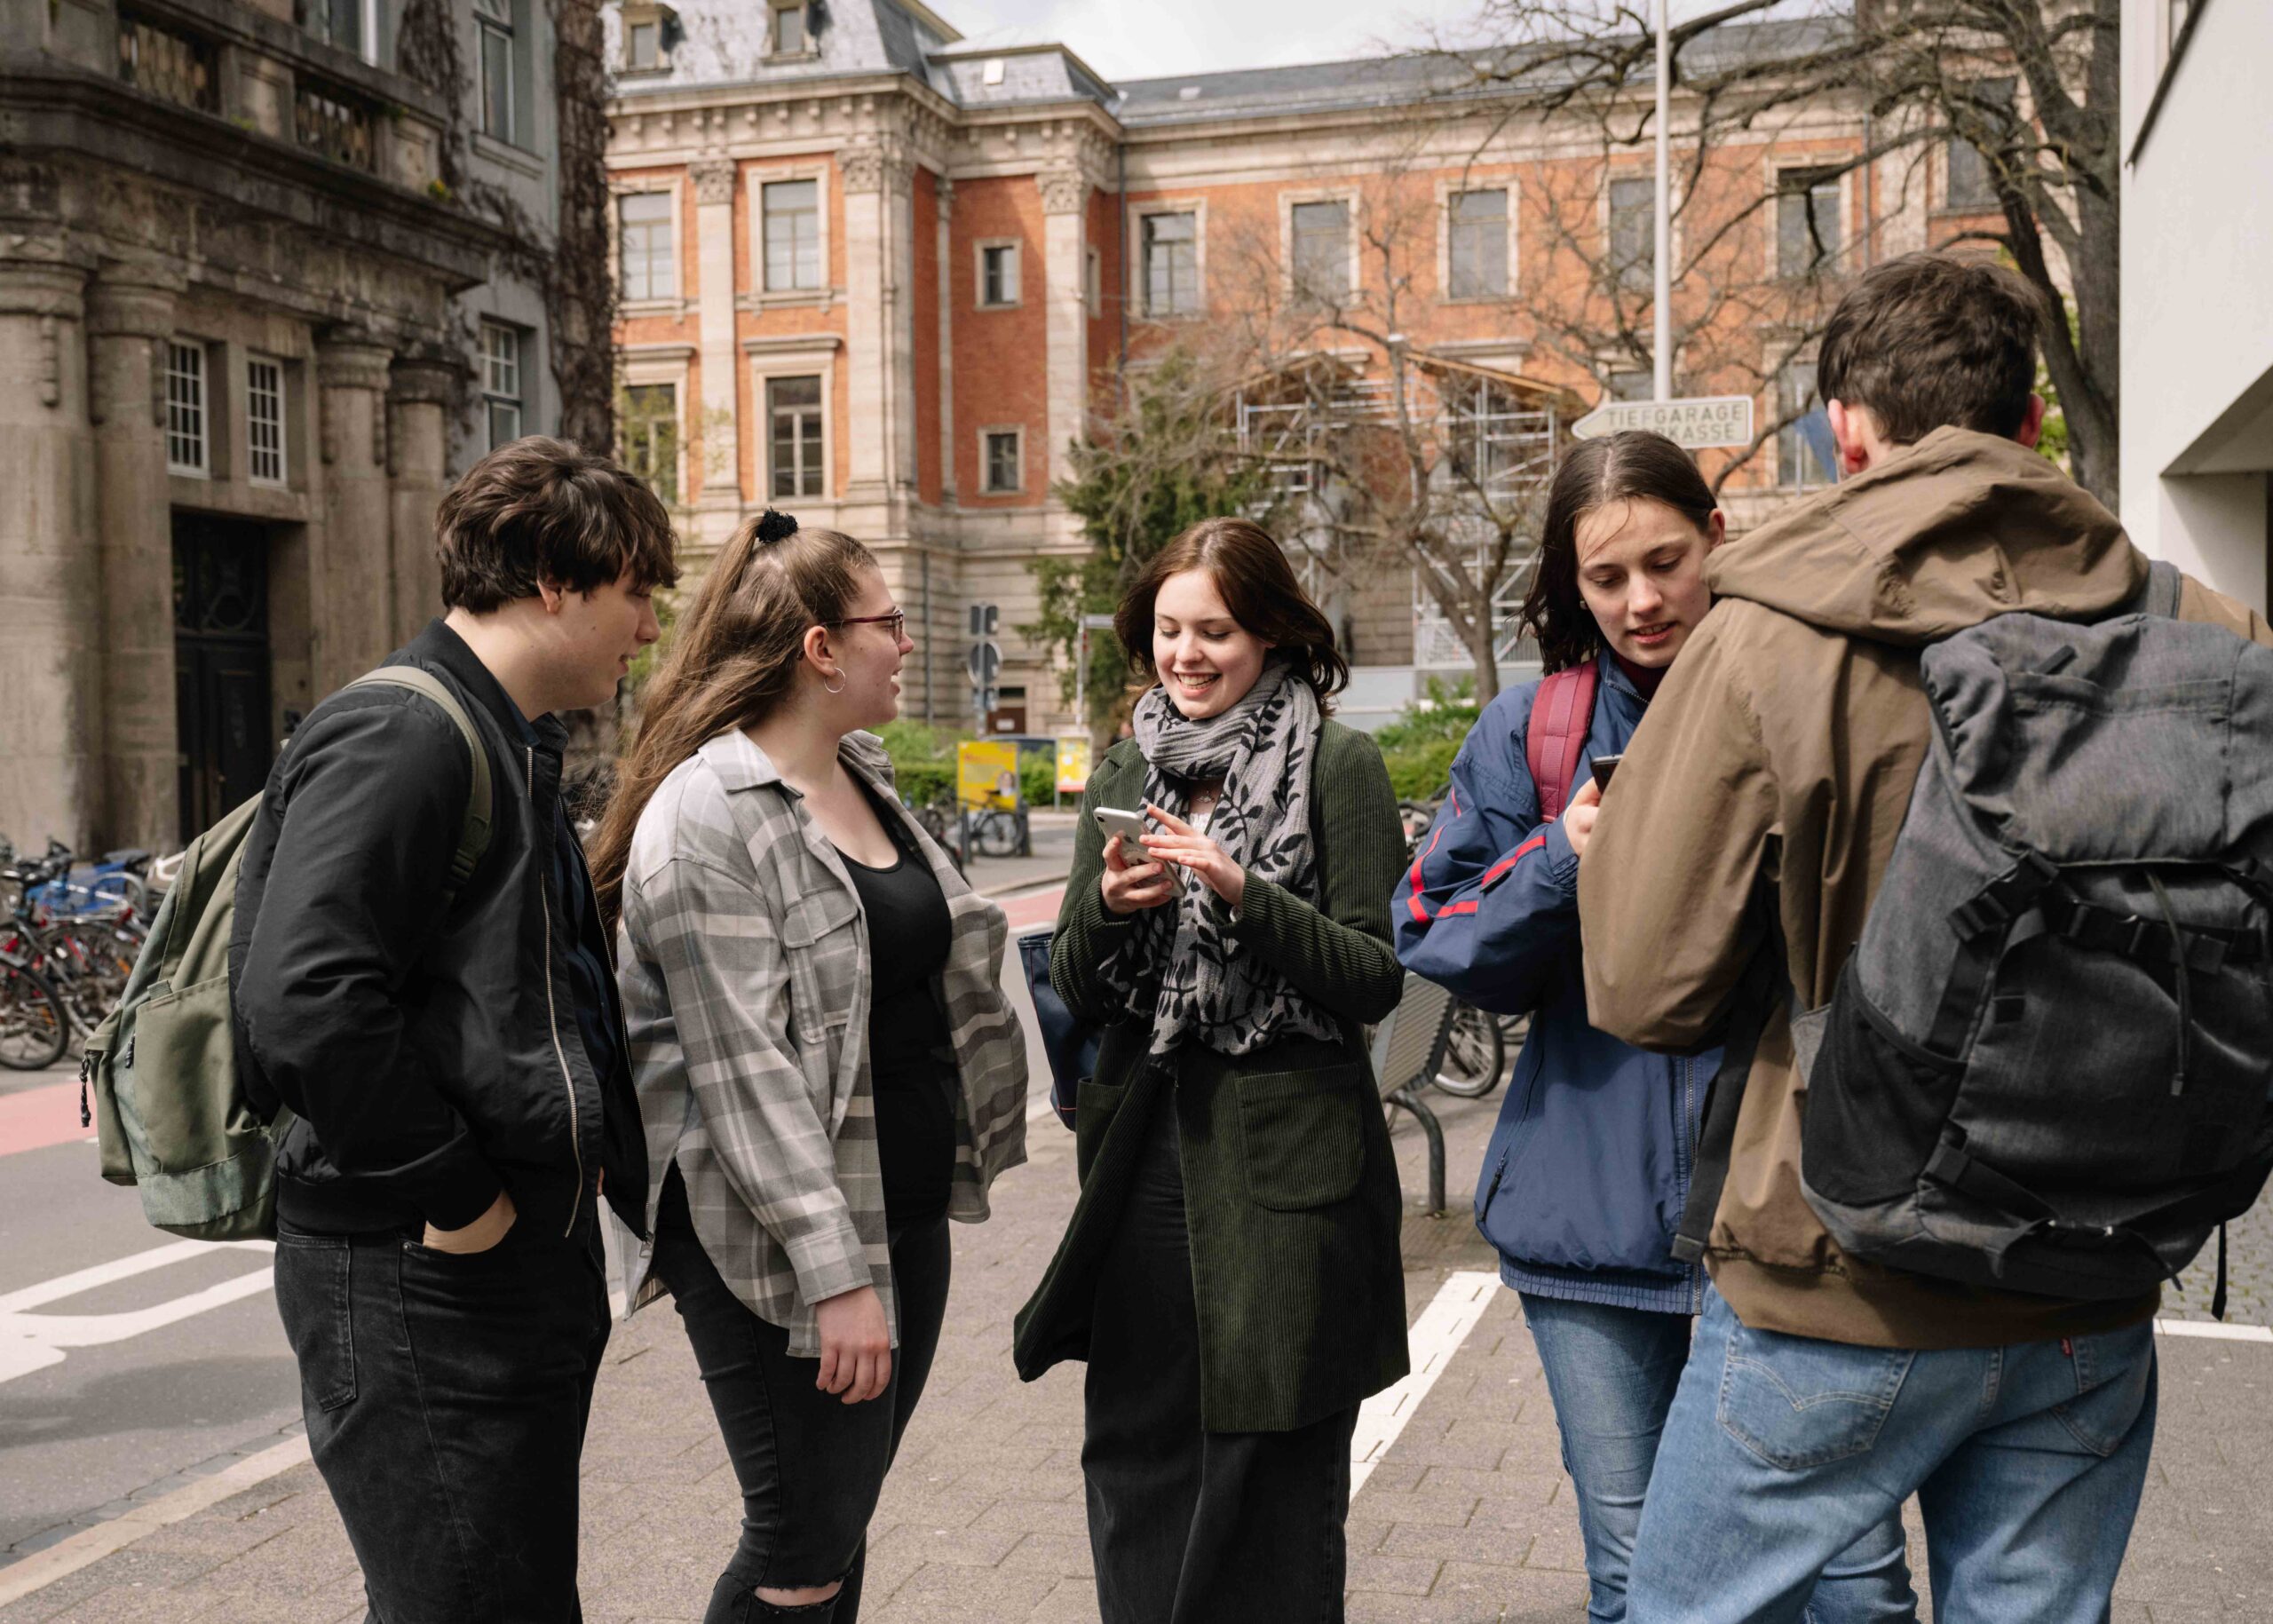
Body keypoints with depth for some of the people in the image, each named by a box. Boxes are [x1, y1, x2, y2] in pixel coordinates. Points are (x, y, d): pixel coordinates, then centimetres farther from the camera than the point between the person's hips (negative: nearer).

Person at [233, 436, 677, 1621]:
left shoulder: (507, 745, 15)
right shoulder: (397, 737, -17)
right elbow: (302, 1001, -29)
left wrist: (601, 1159, 12)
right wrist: (452, 1197, -20)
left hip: (528, 1257, 10)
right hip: (417, 1281, -10)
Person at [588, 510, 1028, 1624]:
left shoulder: (867, 780, 11)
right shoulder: (705, 814, -16)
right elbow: (743, 1066, -21)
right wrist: (836, 1273, -23)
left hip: (908, 1212, 8)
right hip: (780, 1240, -8)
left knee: (843, 1524, 16)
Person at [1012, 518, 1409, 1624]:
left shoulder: (1339, 767, -3)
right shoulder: (1124, 774, 11)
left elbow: (1374, 980, -8)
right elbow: (1076, 991, 9)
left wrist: (1243, 891, -20)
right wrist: (1108, 906, -12)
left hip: (1287, 1159, -4)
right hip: (1143, 1149, 4)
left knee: (1273, 1480, 4)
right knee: (1134, 1457, 9)